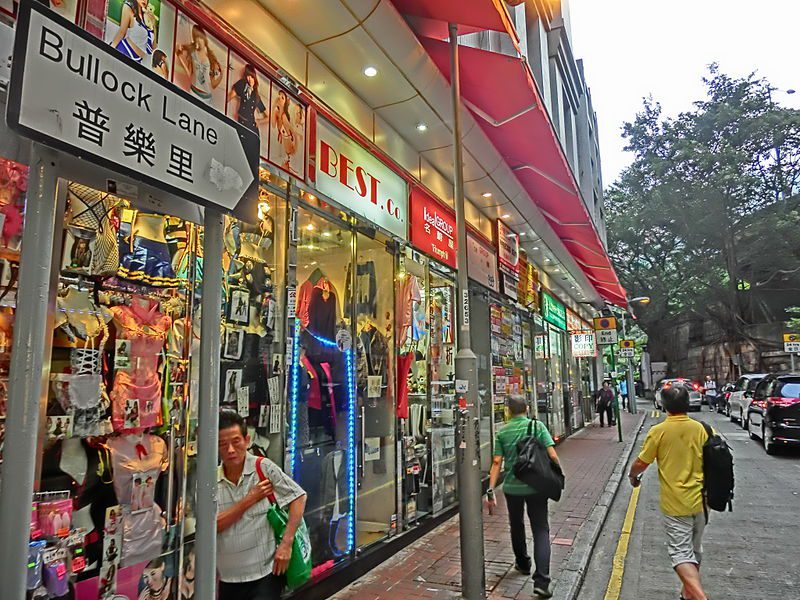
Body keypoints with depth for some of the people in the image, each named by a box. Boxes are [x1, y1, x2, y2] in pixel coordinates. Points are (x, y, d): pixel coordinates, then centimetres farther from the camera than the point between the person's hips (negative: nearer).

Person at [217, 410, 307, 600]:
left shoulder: (264, 467, -9)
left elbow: (298, 497, -8)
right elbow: (213, 525, -9)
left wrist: (286, 543, -14)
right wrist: (250, 499, -15)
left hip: (266, 573, -4)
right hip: (228, 579, 4)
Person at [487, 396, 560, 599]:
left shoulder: (502, 432, -2)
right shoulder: (537, 426, -5)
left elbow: (497, 462, -7)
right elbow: (552, 455, -11)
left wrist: (491, 490, -6)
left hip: (512, 487, 2)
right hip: (536, 485, -1)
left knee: (516, 526, 23)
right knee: (540, 530, 3)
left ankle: (523, 563, 42)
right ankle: (541, 580, -8)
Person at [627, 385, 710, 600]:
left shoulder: (658, 431, -14)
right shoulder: (699, 428, -3)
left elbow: (641, 462, -9)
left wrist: (633, 475, 13)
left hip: (675, 504, -5)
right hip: (700, 500, 5)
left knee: (681, 553, -1)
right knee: (695, 549, 21)